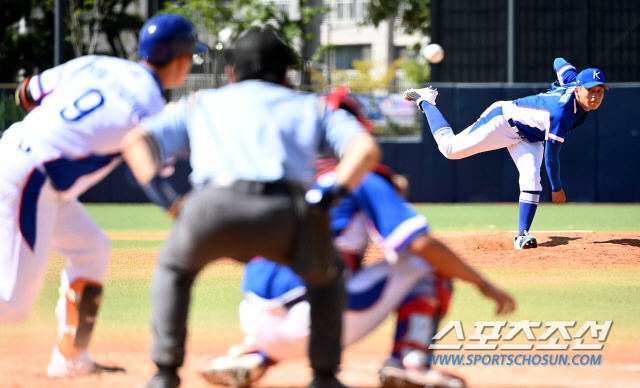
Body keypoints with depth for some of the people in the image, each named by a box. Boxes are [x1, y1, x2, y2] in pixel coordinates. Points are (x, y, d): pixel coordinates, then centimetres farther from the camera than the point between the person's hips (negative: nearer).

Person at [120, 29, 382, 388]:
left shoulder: (199, 105, 35)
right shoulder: (311, 106, 33)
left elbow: (136, 142, 21)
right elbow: (366, 148, 14)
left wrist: (168, 200, 12)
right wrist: (325, 197, 6)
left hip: (211, 209, 0)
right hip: (284, 211, 0)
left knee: (174, 267, 34)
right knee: (326, 272, 32)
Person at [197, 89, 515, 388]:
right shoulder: (363, 178, 6)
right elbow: (420, 244, -3)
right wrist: (483, 285, 6)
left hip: (266, 332, 5)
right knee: (425, 265, 10)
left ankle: (248, 357, 11)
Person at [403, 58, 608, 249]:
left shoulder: (574, 81, -15)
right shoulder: (561, 112, -38)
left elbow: (559, 62, 8)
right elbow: (551, 156, -29)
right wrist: (557, 188, -18)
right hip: (504, 119, -7)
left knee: (531, 180, -15)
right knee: (450, 148, 1)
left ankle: (522, 236, -13)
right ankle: (425, 101, 23)